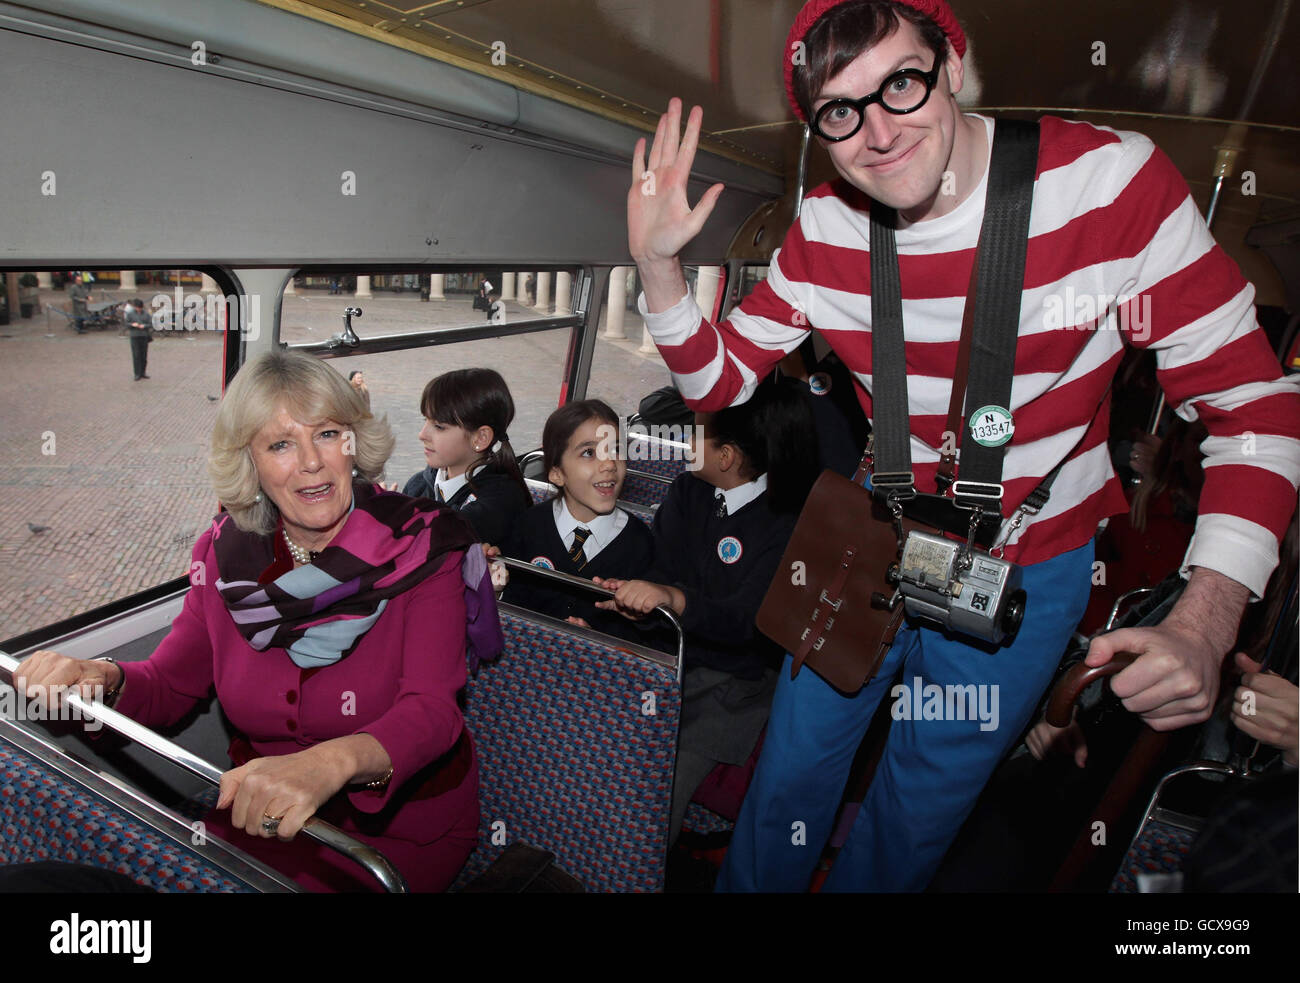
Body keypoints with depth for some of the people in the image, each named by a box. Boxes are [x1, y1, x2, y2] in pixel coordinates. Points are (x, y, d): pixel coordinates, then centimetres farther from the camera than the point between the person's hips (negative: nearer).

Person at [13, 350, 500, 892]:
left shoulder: (421, 547, -16)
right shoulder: (226, 552, -2)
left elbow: (430, 710, -26)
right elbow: (170, 684, 3)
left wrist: (331, 762, -46)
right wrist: (105, 679, -21)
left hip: (401, 824, -4)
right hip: (261, 809, 4)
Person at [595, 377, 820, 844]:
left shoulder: (786, 524, -15)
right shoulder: (688, 490, 5)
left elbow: (748, 618, -23)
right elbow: (660, 568, 3)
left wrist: (673, 598, -38)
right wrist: (631, 595, -19)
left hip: (730, 680, -5)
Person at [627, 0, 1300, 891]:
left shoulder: (1114, 180, -21)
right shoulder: (825, 230, -10)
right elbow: (719, 381, -2)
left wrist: (1205, 623, -30)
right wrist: (658, 266, -20)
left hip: (1026, 572, -2)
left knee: (924, 802, 17)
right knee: (792, 768, 18)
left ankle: (862, 885, 49)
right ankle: (748, 888, 48)